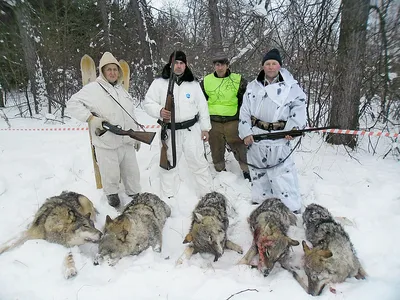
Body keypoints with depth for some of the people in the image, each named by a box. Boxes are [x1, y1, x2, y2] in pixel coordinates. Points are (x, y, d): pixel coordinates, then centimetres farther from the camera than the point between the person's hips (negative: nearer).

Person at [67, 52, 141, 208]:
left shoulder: (122, 91, 16)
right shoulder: (93, 88, -7)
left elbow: (131, 116, 20)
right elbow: (72, 104, -10)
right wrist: (91, 118, -21)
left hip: (127, 142, 6)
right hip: (107, 144, -6)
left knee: (132, 172, 14)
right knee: (111, 174, 6)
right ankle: (112, 194, 33)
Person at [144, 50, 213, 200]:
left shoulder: (193, 83, 5)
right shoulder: (159, 82, -1)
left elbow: (202, 106, 8)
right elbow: (148, 102, 1)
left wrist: (205, 127, 7)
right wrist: (159, 111, -19)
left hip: (191, 130, 1)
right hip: (169, 131, 0)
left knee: (199, 162, 7)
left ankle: (207, 193, 23)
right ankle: (167, 196, 29)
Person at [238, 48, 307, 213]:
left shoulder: (290, 86, -1)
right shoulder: (252, 86, 10)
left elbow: (299, 105, -1)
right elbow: (244, 111, 9)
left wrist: (293, 128, -13)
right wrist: (245, 132, 0)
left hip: (279, 139, -4)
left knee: (283, 175, -6)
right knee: (258, 174, 16)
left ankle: (292, 210, 5)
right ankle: (259, 203, 32)